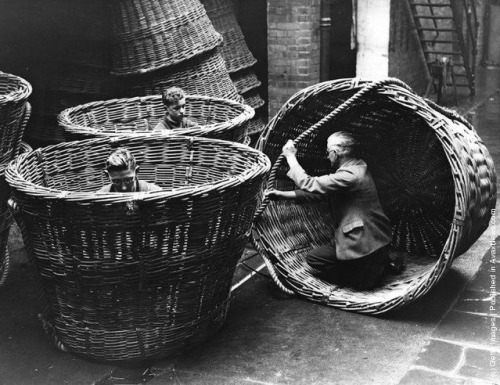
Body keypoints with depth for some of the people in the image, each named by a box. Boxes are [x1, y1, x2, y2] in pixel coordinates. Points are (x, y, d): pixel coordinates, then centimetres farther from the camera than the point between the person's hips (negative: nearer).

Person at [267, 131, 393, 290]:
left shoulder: (351, 175, -24)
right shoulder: (357, 168, 9)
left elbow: (308, 185, -22)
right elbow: (317, 191, 10)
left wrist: (290, 157, -11)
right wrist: (283, 194, 6)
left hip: (367, 244, -10)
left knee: (314, 258, 1)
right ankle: (378, 263, 13)